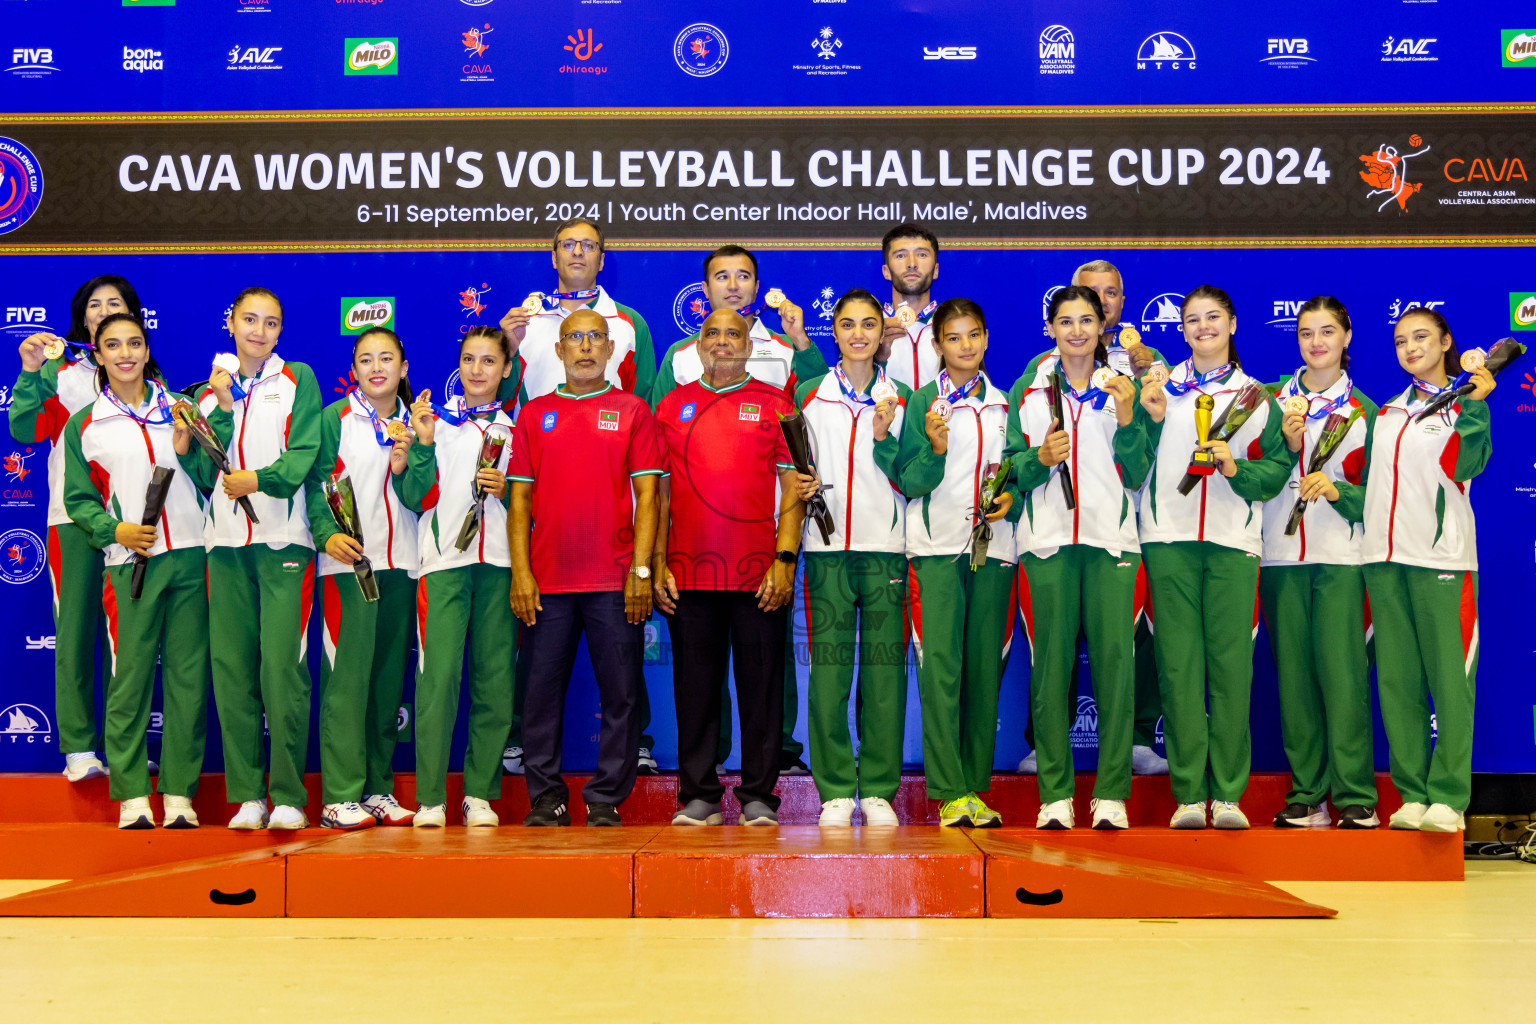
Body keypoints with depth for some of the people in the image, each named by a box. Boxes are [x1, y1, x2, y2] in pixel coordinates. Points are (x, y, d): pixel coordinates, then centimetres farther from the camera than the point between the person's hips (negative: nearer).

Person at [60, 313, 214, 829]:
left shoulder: (179, 408, 15)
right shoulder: (83, 425, 10)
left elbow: (212, 480, 13)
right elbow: (78, 499, 9)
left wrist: (186, 449, -5)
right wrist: (115, 529, -7)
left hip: (191, 556, 1)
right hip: (129, 564, -1)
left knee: (189, 675, 0)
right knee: (129, 677, -4)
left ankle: (180, 794, 6)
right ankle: (131, 796, 5)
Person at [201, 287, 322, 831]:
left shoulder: (298, 380, 10)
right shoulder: (212, 388, 18)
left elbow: (306, 451, -2)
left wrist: (259, 478, -16)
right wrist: (223, 408, -4)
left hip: (284, 539, -3)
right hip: (226, 541, 3)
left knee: (282, 665, -11)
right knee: (232, 667, 0)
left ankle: (288, 796, -5)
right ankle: (246, 794, 7)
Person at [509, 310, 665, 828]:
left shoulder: (633, 410, 8)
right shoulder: (533, 414, 12)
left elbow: (647, 494, 2)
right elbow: (520, 498, 9)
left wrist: (641, 569, -6)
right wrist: (521, 571, -1)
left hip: (615, 581, -1)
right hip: (547, 581, 1)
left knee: (621, 695, 0)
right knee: (542, 692, 3)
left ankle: (606, 801, 10)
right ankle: (546, 799, 13)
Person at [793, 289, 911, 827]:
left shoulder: (901, 397, 9)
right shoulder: (808, 394, 11)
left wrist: (884, 437, -11)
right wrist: (801, 485, -3)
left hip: (885, 547, 0)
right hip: (827, 546, 0)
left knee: (884, 669, -1)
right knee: (827, 667, -2)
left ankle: (878, 790, 8)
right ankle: (835, 790, 7)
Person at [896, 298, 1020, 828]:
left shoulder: (1004, 403, 15)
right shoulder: (923, 402, 4)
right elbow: (909, 483, -1)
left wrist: (1012, 498, 0)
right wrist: (934, 449, -18)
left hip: (994, 547, 4)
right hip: (938, 546, -3)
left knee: (984, 667, 3)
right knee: (940, 668, -9)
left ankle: (977, 786, 10)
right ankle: (950, 793, -6)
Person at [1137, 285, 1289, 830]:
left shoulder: (1257, 396, 14)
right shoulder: (1161, 386, 13)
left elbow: (1278, 470, 7)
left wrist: (1236, 467, -10)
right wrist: (1151, 419, -7)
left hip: (1234, 540, 0)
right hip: (1169, 535, 0)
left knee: (1231, 662, -4)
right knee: (1178, 663, -2)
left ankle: (1228, 792, 2)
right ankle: (1188, 793, 2)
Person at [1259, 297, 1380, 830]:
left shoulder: (1365, 410, 10)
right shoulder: (1272, 399, 13)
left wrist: (1338, 490, -11)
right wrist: (1285, 444, -12)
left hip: (1340, 554, -1)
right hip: (1280, 551, 2)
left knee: (1342, 670, -9)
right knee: (1293, 671, 1)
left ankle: (1356, 797, -3)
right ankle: (1305, 795, 7)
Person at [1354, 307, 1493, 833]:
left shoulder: (1465, 407, 6)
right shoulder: (1387, 412, 21)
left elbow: (1464, 466, -13)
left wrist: (1474, 404, -18)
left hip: (1441, 555, -5)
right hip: (1384, 557, 5)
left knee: (1449, 678, -6)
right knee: (1396, 680, 2)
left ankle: (1448, 797, -3)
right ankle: (1411, 795, 7)